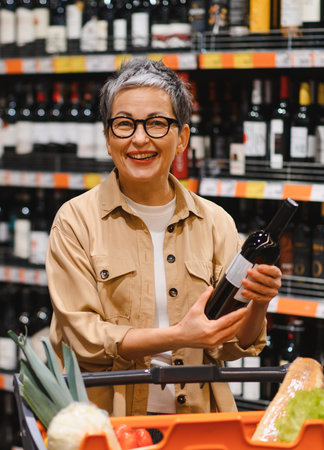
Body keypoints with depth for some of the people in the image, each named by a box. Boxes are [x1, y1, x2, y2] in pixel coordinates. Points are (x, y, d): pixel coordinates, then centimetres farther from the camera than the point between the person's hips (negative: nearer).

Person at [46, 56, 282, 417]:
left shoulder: (215, 222, 8)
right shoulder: (76, 221, 0)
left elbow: (232, 345, 6)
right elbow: (83, 338, -7)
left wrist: (257, 306, -15)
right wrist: (177, 336, -19)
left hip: (198, 419, 1)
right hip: (107, 423, -1)